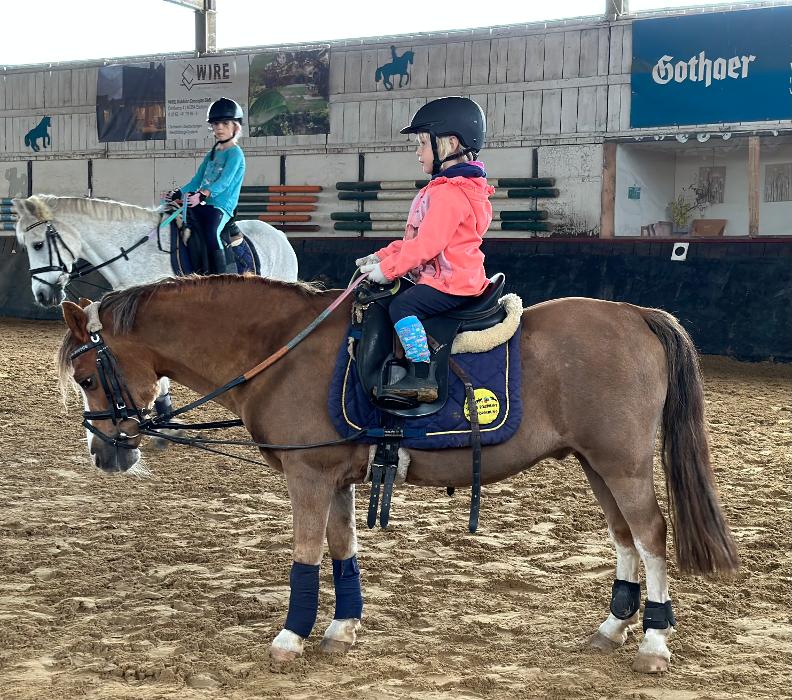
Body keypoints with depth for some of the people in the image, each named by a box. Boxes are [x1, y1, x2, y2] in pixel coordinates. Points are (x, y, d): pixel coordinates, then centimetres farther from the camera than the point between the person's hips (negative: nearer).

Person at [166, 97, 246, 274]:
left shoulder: (235, 153, -3)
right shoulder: (212, 154, 23)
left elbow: (224, 182, -17)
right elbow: (196, 182, 23)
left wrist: (202, 196, -32)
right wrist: (177, 194, 5)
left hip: (220, 207, -9)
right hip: (201, 206, 9)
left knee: (211, 233, -34)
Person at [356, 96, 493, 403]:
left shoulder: (450, 192, -17)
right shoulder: (449, 187, 19)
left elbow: (426, 244, -23)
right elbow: (415, 239, 21)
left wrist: (387, 269, -15)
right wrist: (381, 256, 12)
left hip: (451, 282, -12)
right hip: (455, 277, 12)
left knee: (402, 306, -25)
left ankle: (422, 378, -28)